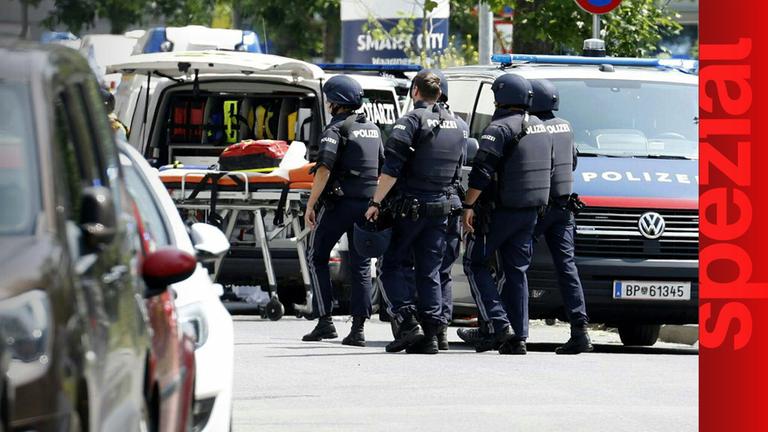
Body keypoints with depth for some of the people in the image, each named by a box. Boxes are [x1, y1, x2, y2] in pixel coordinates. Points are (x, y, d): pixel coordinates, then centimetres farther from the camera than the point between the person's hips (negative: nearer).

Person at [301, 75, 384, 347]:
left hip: (339, 203, -6)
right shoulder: (372, 129, 15)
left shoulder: (337, 129, -9)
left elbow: (324, 169, -19)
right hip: (367, 204, 6)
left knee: (317, 257, 7)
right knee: (361, 265, 7)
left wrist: (310, 205, -17)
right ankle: (358, 328, 1)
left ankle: (325, 321, -2)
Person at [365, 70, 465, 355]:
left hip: (410, 206, -6)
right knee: (430, 272, 8)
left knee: (391, 266, 3)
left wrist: (376, 202, -13)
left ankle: (408, 323, -11)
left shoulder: (412, 120, -9)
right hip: (440, 208, 6)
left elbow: (392, 168, -16)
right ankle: (430, 334, 3)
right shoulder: (454, 125, 14)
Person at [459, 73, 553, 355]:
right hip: (530, 212, 8)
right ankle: (518, 336, 6)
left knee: (475, 264, 3)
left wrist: (468, 206, -18)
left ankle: (497, 324, -10)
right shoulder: (539, 128, 13)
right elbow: (548, 169, 22)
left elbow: (481, 172, -20)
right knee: (516, 271, 10)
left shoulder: (500, 129, -14)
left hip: (499, 212, -8)